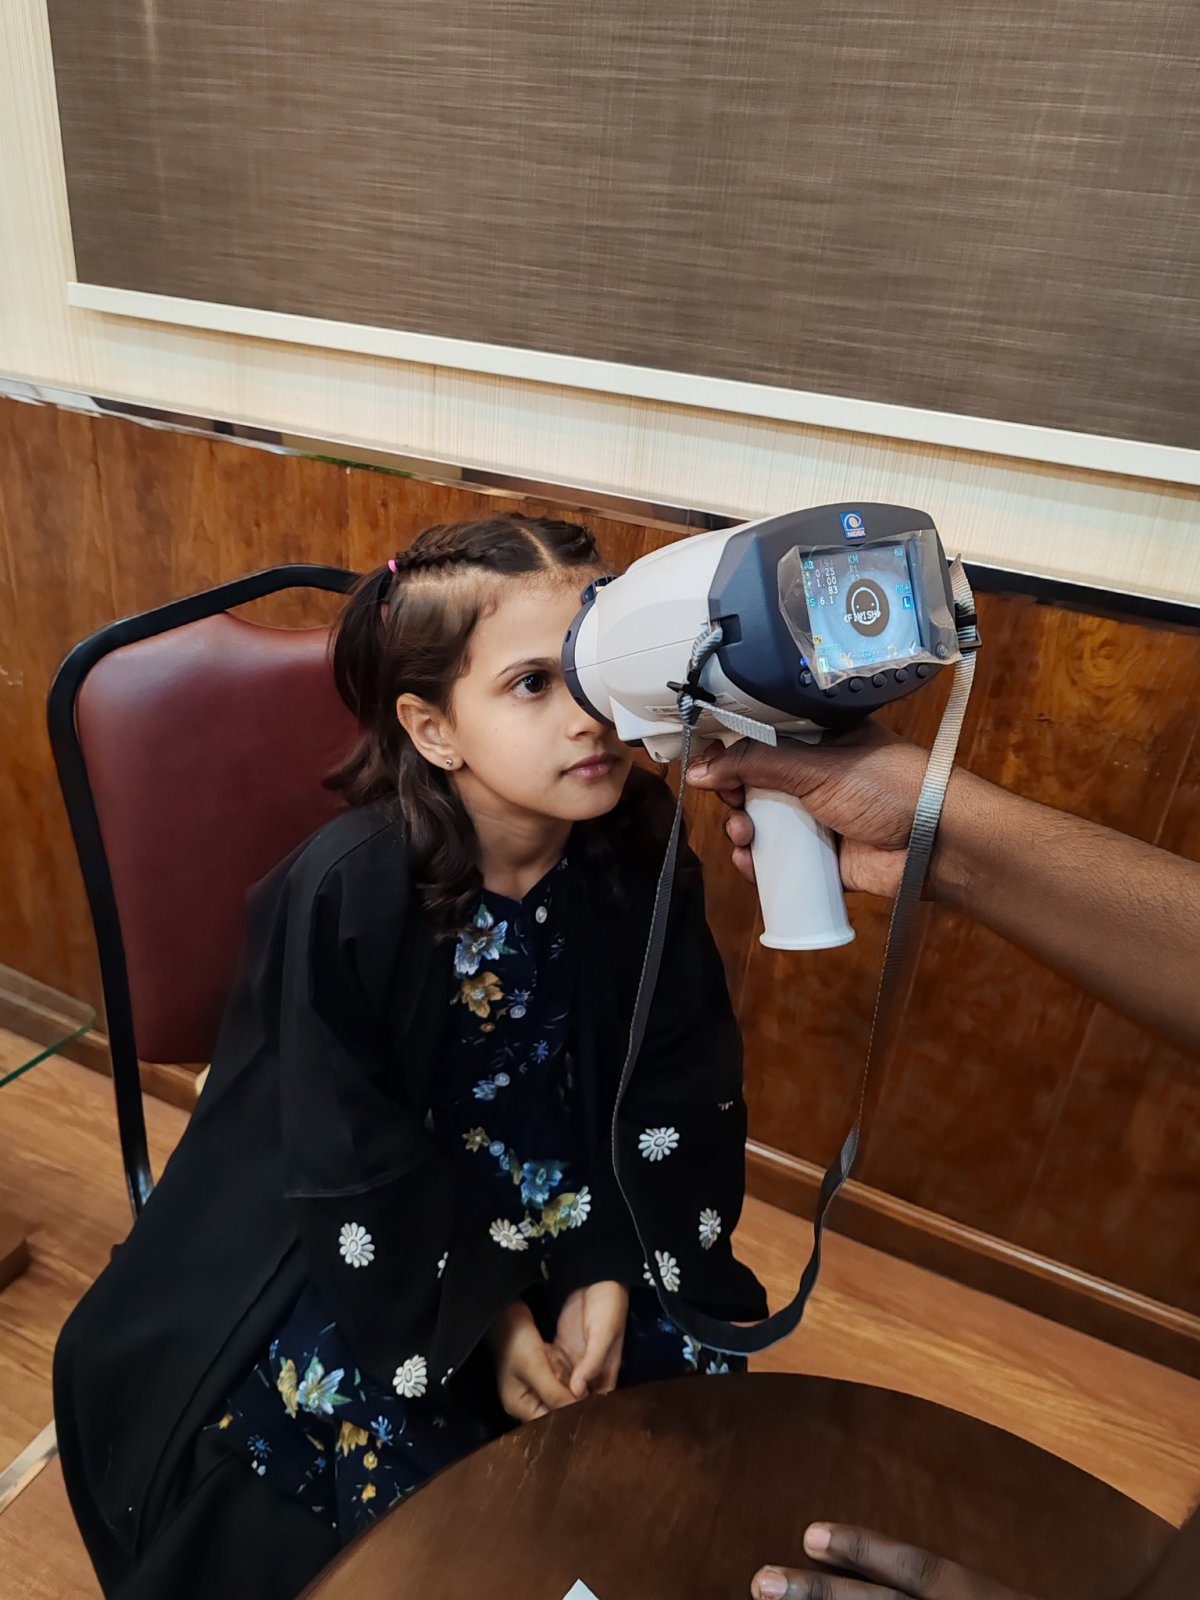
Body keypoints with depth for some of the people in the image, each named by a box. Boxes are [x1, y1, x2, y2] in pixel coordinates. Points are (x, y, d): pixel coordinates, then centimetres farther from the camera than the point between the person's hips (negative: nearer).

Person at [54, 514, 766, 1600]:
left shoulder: (639, 858, -15)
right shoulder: (347, 893, -26)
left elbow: (680, 1090, -8)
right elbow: (353, 1167, -18)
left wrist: (610, 1273, -14)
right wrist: (483, 1318, -15)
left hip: (564, 1206, 4)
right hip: (350, 1234, -3)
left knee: (689, 1376, -3)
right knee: (399, 1450, -17)